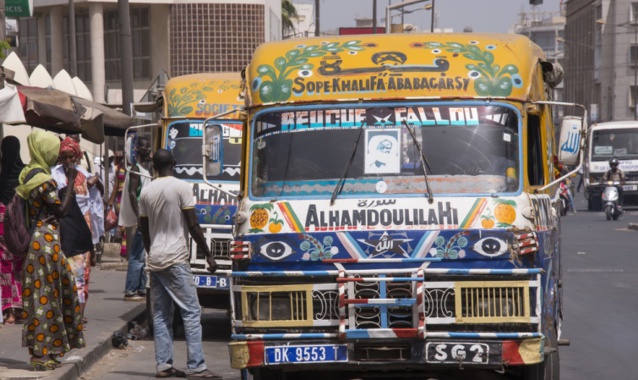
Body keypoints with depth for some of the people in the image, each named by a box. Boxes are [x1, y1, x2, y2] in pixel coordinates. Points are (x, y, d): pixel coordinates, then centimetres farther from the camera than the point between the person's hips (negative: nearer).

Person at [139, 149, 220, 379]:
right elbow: (193, 225, -10)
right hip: (175, 259, -6)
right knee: (191, 312, -6)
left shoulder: (146, 191, 10)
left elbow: (144, 230, 16)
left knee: (161, 314, 9)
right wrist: (208, 255, -4)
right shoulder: (182, 187, -8)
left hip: (155, 259, 6)